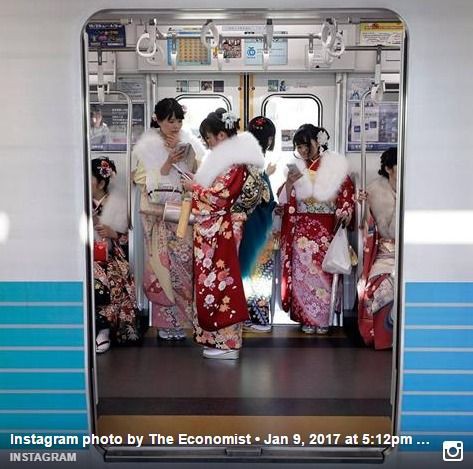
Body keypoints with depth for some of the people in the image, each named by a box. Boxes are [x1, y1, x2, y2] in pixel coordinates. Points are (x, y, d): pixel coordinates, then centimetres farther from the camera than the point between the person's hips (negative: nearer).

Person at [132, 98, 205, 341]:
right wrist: (168, 163, -18)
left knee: (183, 263, 2)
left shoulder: (188, 141, 7)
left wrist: (186, 155, -11)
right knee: (162, 264, -3)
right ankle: (164, 321, 11)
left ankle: (179, 319, 16)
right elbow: (147, 182, -7)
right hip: (158, 215, -2)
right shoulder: (147, 145, -1)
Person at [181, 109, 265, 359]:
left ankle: (227, 342, 7)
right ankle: (221, 337, 25)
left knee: (218, 282, -3)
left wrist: (194, 187, -9)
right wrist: (197, 185, 5)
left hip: (219, 232, -10)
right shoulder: (229, 157, 14)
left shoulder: (233, 163, -17)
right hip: (213, 232, 10)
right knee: (214, 281, 14)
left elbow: (219, 198, -21)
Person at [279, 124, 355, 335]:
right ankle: (307, 318, 15)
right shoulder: (295, 167, 7)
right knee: (302, 272, 2)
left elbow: (347, 193, 0)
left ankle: (323, 319, 15)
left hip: (327, 230, -2)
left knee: (324, 271, 2)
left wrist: (345, 212, -17)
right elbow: (285, 200, 3)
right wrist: (290, 182, -14)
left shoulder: (335, 166, -1)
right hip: (302, 230, 2)